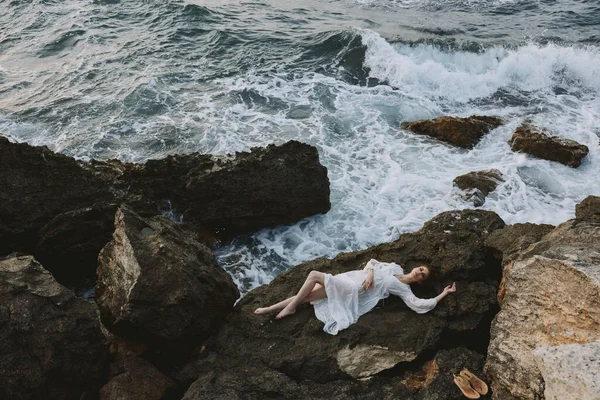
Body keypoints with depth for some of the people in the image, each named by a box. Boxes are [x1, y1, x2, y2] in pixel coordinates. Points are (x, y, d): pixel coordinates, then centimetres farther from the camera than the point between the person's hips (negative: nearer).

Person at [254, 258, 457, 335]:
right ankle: (271, 309, 4)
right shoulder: (396, 267, 17)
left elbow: (421, 305, -13)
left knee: (314, 275, -21)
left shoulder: (404, 289, 0)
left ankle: (290, 307, -5)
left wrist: (444, 293, -5)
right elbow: (372, 261, 18)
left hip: (353, 290, -6)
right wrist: (369, 273, -4)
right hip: (350, 277, 6)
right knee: (305, 296, -5)